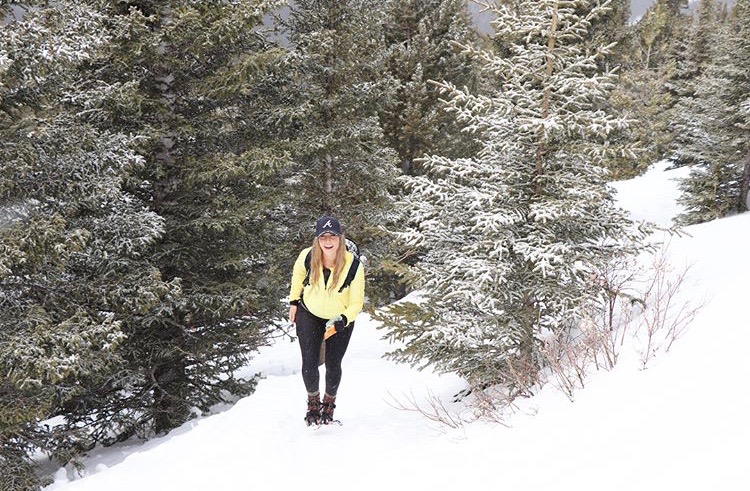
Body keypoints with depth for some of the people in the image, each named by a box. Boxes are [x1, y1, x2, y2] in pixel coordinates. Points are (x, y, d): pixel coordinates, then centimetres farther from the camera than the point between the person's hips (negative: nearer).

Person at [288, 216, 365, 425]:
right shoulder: (307, 257, -23)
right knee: (309, 364, -8)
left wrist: (341, 321, -32)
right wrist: (294, 301, 10)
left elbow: (357, 303, -17)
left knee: (333, 365, 2)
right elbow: (298, 274, 4)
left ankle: (329, 404, 30)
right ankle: (313, 402, 18)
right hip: (309, 314, 1)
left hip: (340, 319, -1)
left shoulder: (353, 265, -28)